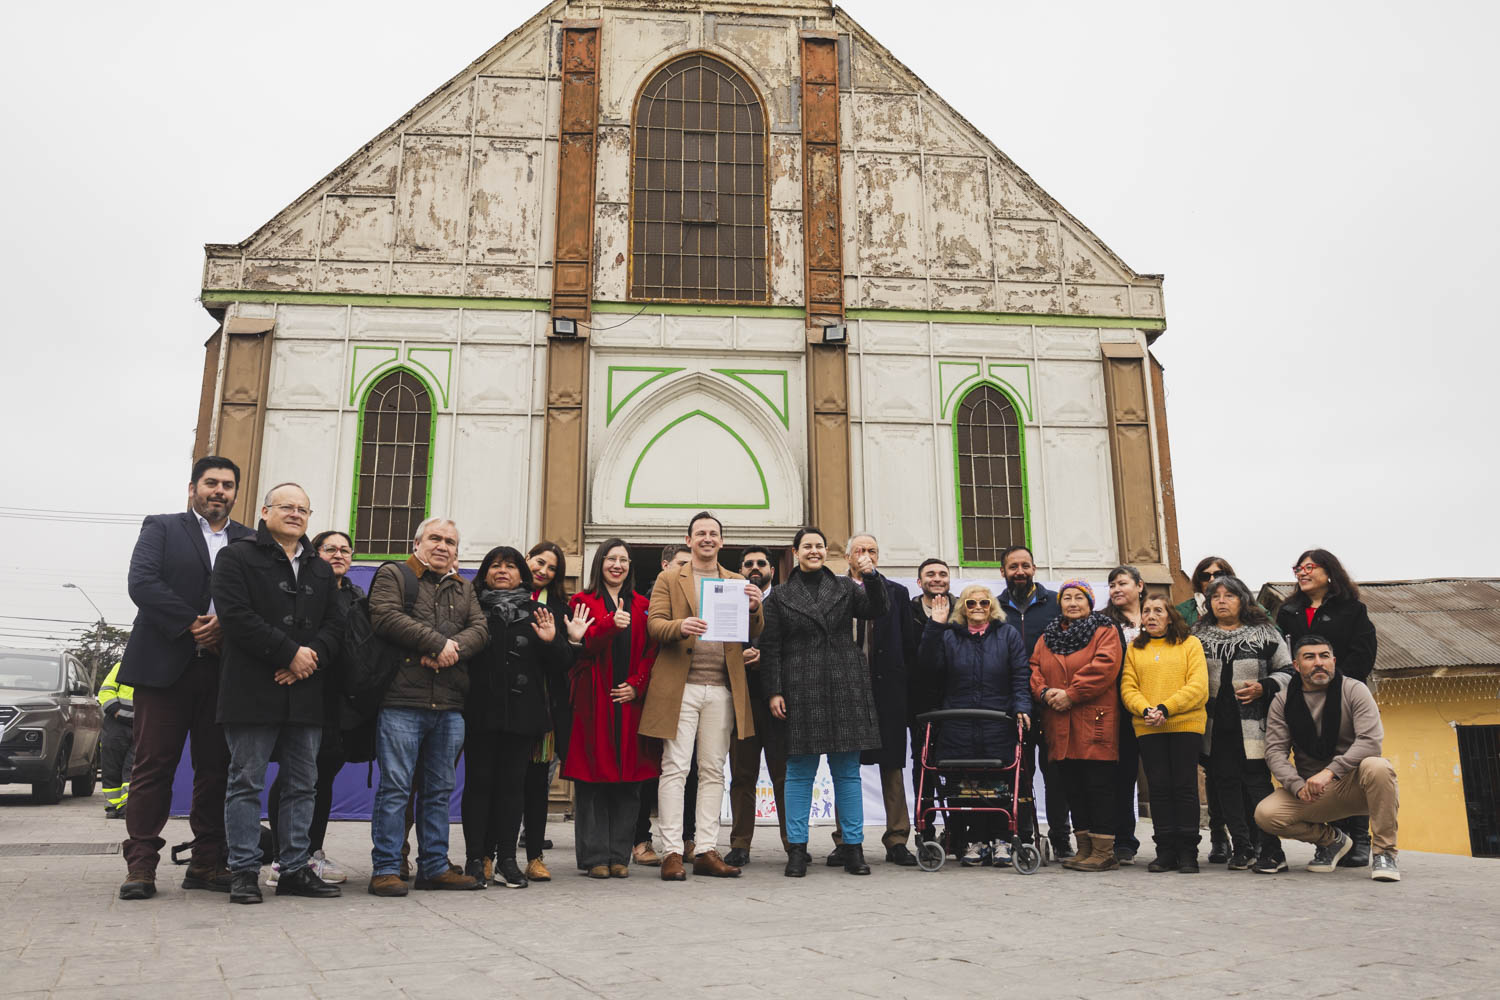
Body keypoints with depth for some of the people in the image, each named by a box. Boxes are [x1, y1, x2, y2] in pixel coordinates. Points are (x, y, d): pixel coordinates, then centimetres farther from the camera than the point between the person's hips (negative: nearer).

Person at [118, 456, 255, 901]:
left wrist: (224, 626, -14)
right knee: (153, 765, 0)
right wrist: (190, 625, -13)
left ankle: (207, 863, 11)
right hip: (164, 665, -2)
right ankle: (140, 865, 7)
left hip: (223, 669, 2)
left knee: (216, 768, 4)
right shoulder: (160, 528, 9)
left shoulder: (250, 542, 14)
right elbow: (142, 583, -6)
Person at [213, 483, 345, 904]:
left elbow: (335, 624, 11)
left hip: (305, 693, 5)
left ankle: (295, 869, 15)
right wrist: (290, 653, -15)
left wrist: (312, 658, -9)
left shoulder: (320, 569, 18)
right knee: (246, 783, 0)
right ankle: (244, 871, 8)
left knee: (303, 786, 8)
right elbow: (236, 615, -11)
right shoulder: (237, 556, 2)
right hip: (253, 692, -5)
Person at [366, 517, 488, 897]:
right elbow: (387, 617, -11)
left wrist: (454, 649, -13)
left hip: (449, 706, 5)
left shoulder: (463, 588, 21)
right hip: (402, 700, -5)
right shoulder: (393, 575, 6)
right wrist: (439, 643, -12)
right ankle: (385, 869, 4)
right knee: (395, 786, -4)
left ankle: (435, 866, 18)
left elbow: (480, 628, 8)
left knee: (440, 789, 10)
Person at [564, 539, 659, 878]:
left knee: (628, 780, 2)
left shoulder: (642, 605, 15)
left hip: (629, 701, 3)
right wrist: (611, 624, -24)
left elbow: (651, 651, 10)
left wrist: (636, 685, -5)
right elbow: (580, 646, -7)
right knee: (591, 781, -2)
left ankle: (620, 856, 10)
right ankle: (595, 857, 5)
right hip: (593, 701, -2)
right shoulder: (584, 601, 8)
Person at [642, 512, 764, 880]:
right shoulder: (669, 580, 9)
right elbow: (653, 625, -2)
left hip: (722, 688, 3)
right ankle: (672, 853, 0)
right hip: (680, 686, -3)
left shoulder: (738, 582, 16)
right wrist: (680, 627, -23)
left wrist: (755, 608, -12)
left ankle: (707, 851, 12)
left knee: (713, 770, 6)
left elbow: (755, 633, 9)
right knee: (675, 767, -4)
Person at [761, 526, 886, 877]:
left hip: (845, 688, 1)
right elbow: (770, 648, 5)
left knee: (847, 770, 4)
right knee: (800, 771, 1)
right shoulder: (781, 596, 8)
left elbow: (878, 610, -1)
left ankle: (853, 847, 10)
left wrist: (871, 577, -16)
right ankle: (796, 848, 7)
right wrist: (774, 692, -4)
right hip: (802, 691, -1)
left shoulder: (845, 587, 12)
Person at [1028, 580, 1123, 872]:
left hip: (1095, 724, -6)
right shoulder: (1047, 637, 17)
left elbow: (1103, 667, -13)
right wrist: (1045, 691, -9)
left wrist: (1070, 694, -16)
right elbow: (1034, 668, 11)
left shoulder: (1105, 632, 1)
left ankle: (1103, 851, 2)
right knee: (1074, 787, 10)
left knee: (1099, 787, -4)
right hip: (1060, 727, 6)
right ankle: (1084, 849, 19)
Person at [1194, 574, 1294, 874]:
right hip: (1216, 725, 3)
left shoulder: (1264, 634, 4)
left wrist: (1264, 687, -8)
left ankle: (1271, 851, -2)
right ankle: (1242, 848, 14)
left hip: (1252, 724, -3)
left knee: (1257, 781, -8)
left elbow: (1288, 671, 7)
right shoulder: (1199, 636, 11)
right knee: (1226, 782, 5)